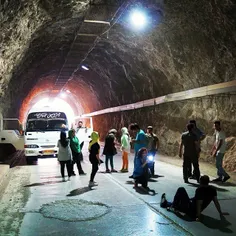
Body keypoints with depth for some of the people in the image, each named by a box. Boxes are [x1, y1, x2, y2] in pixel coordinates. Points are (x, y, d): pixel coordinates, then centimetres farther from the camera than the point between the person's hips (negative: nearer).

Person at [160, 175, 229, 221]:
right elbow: (216, 202, -3)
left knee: (181, 189, 1)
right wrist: (220, 213, 4)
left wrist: (198, 216, -24)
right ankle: (165, 203, 49)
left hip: (190, 209, -8)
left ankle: (174, 207, 11)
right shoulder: (212, 189, -4)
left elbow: (199, 204, -27)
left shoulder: (200, 190, -24)